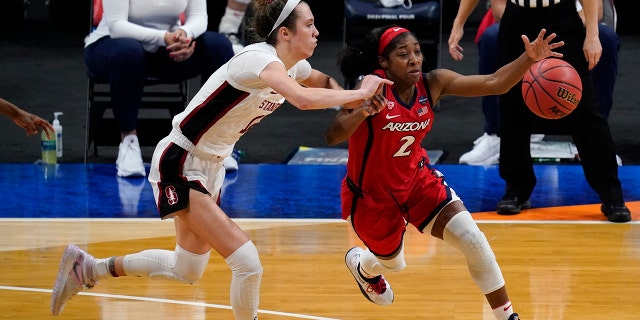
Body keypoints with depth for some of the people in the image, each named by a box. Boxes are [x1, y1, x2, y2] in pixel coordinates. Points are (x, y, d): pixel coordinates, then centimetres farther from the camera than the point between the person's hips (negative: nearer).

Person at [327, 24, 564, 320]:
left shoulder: (433, 84, -15)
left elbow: (494, 84, -21)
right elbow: (332, 137, -38)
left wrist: (529, 58, -37)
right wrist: (363, 112, -56)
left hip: (417, 179, 3)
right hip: (371, 195, -3)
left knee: (474, 242, -13)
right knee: (393, 263, 19)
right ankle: (360, 263, 57)